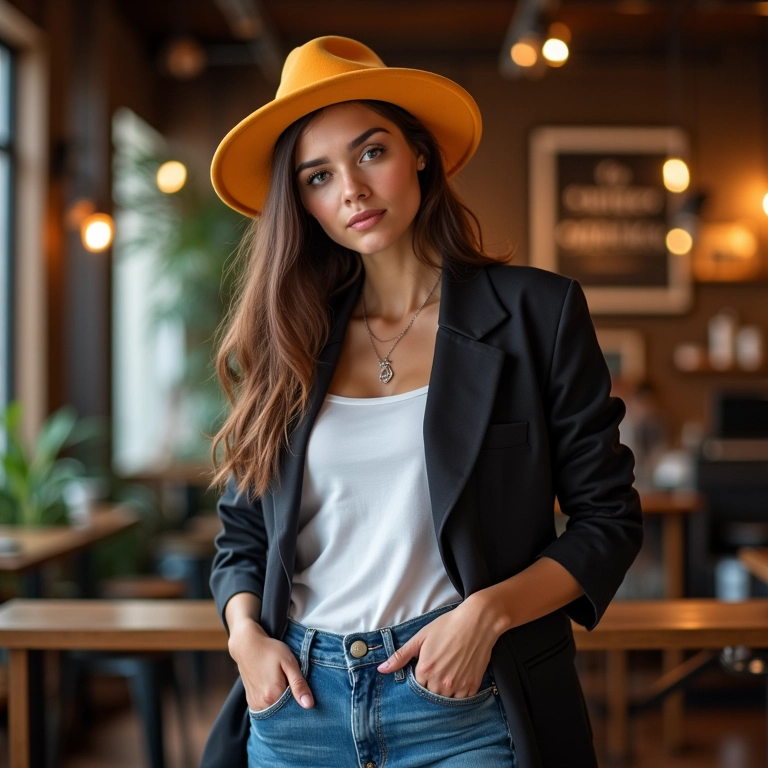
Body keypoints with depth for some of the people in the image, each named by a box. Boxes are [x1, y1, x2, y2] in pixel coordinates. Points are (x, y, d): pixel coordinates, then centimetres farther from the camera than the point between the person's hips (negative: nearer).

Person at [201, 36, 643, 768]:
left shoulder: (536, 311, -3)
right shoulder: (287, 340, 6)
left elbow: (608, 519, -2)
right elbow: (240, 534, 12)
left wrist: (488, 611, -15)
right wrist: (245, 633, -6)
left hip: (463, 704, -2)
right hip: (297, 704, 3)